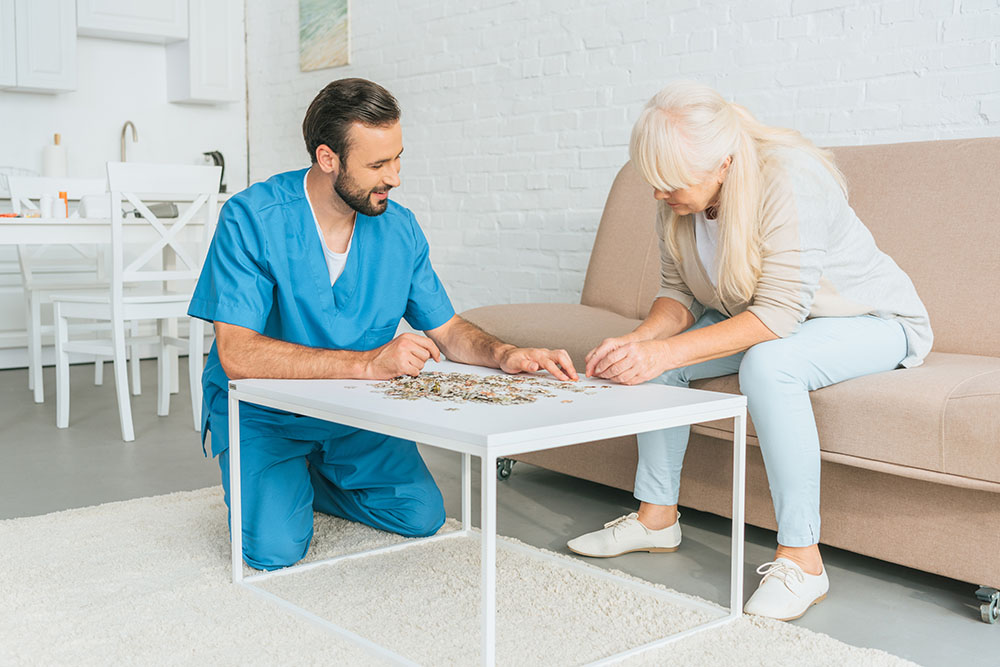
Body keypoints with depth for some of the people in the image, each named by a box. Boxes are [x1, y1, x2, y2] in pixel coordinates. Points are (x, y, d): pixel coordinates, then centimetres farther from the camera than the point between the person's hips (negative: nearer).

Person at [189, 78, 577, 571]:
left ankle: (307, 479, 18)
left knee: (422, 517, -9)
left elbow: (447, 329, 4)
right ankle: (265, 481, 14)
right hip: (261, 411, -4)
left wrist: (505, 355, -19)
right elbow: (237, 354, -29)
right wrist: (367, 363, -37)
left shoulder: (399, 228, -5)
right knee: (275, 548, -21)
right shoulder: (251, 219, -20)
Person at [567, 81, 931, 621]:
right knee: (649, 357, -8)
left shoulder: (789, 178, -32)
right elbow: (679, 293, -2)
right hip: (757, 322, 7)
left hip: (875, 323, -7)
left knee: (767, 363, -37)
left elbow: (780, 314, -36)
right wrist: (639, 338, -24)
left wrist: (668, 351, -42)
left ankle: (801, 560, -26)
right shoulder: (677, 199, -10)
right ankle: (656, 517, 6)